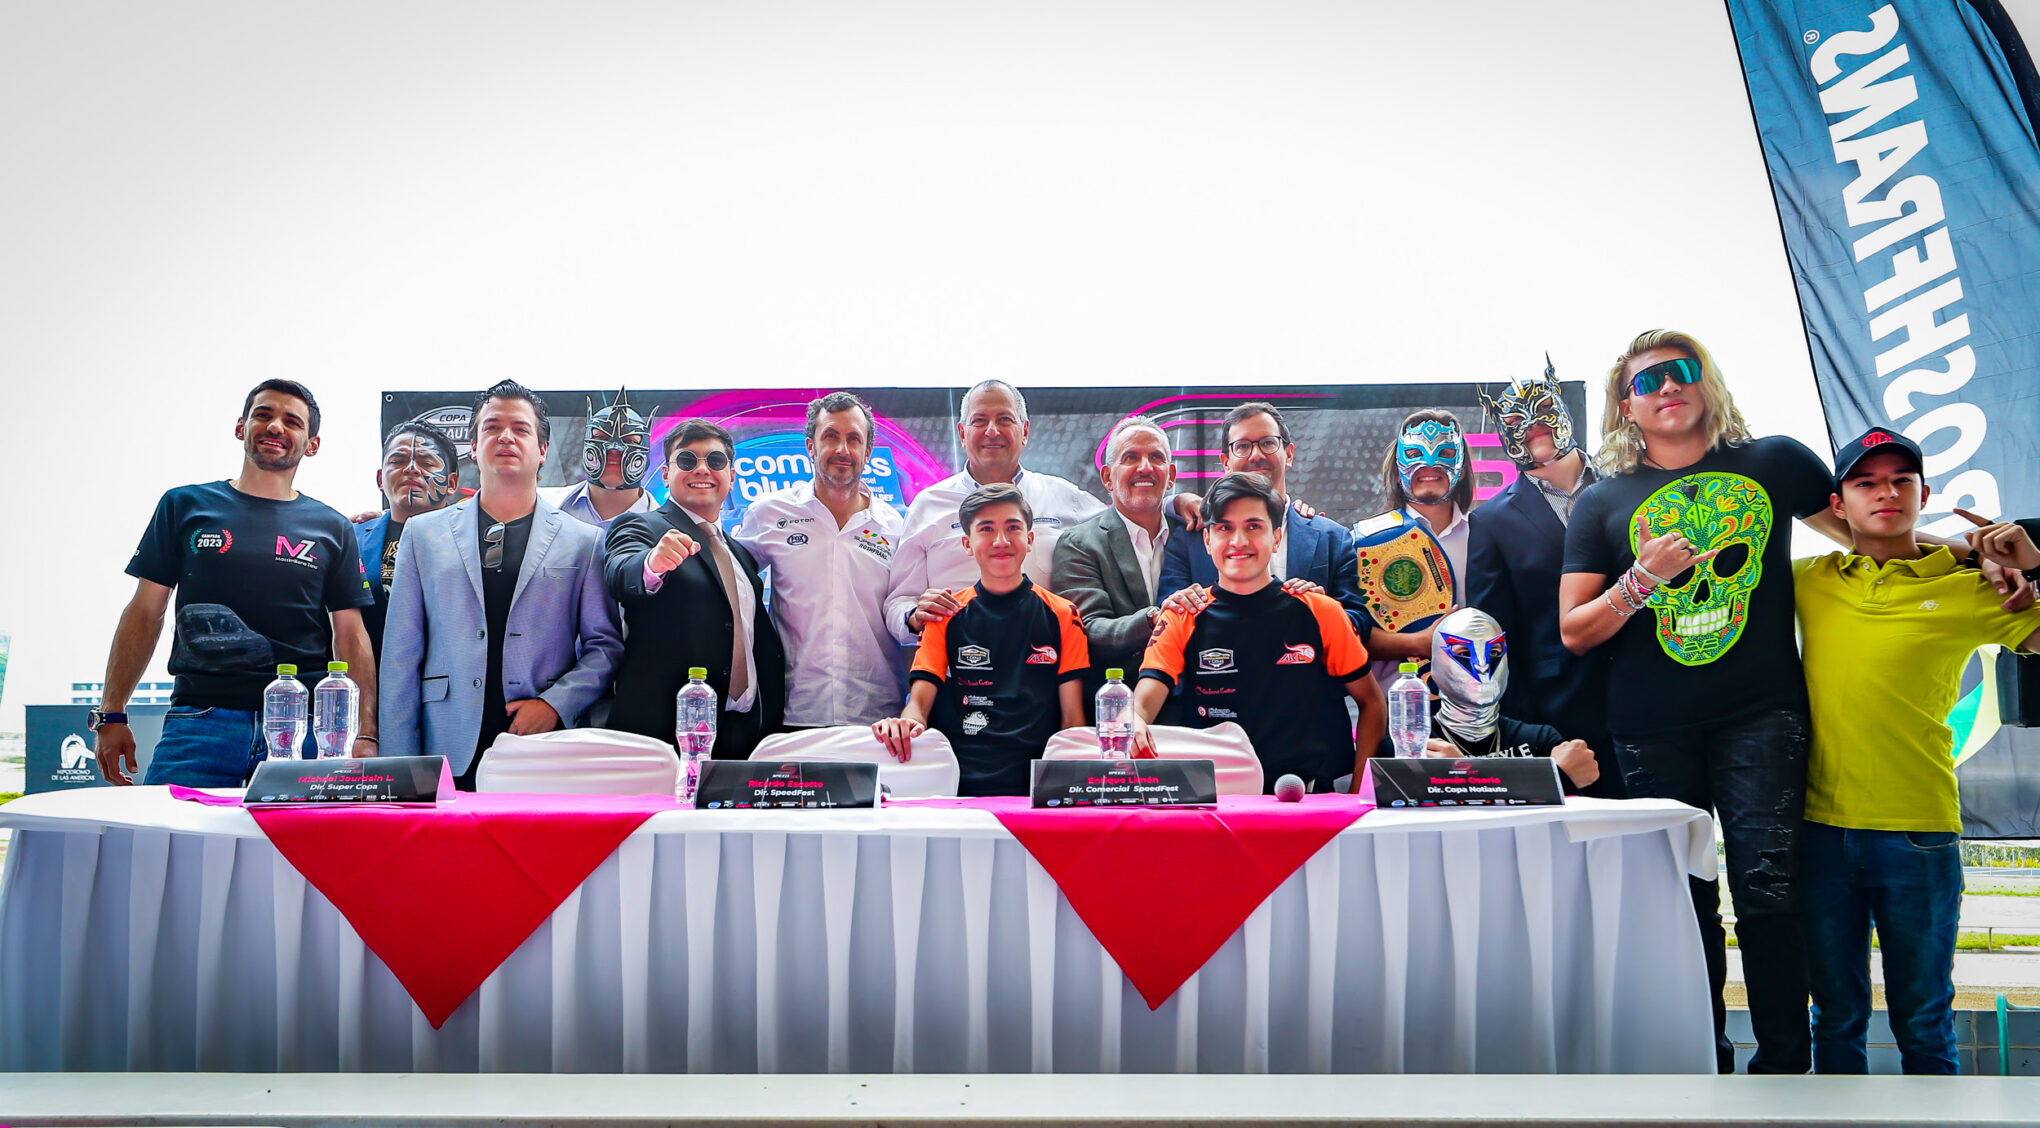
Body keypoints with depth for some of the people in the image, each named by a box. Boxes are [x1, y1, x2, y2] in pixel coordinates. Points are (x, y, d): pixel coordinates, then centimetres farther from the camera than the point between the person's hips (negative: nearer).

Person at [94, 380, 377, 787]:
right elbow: (145, 613, 11)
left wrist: (365, 735, -2)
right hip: (198, 721, 0)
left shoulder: (332, 529, 12)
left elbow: (351, 635, 9)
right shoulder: (185, 506, 12)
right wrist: (111, 714, 3)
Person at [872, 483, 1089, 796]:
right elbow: (920, 702, 6)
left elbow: (1073, 718, 8)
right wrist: (907, 723, -20)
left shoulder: (1062, 617, 11)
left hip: (1037, 793, -1)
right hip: (959, 790, 1)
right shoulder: (945, 617, 12)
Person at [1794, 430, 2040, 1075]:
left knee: (1923, 1023, 10)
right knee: (1836, 1017, 13)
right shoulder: (1810, 581, 7)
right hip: (1822, 827, 2)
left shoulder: (1969, 587, 1)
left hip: (1918, 831, -1)